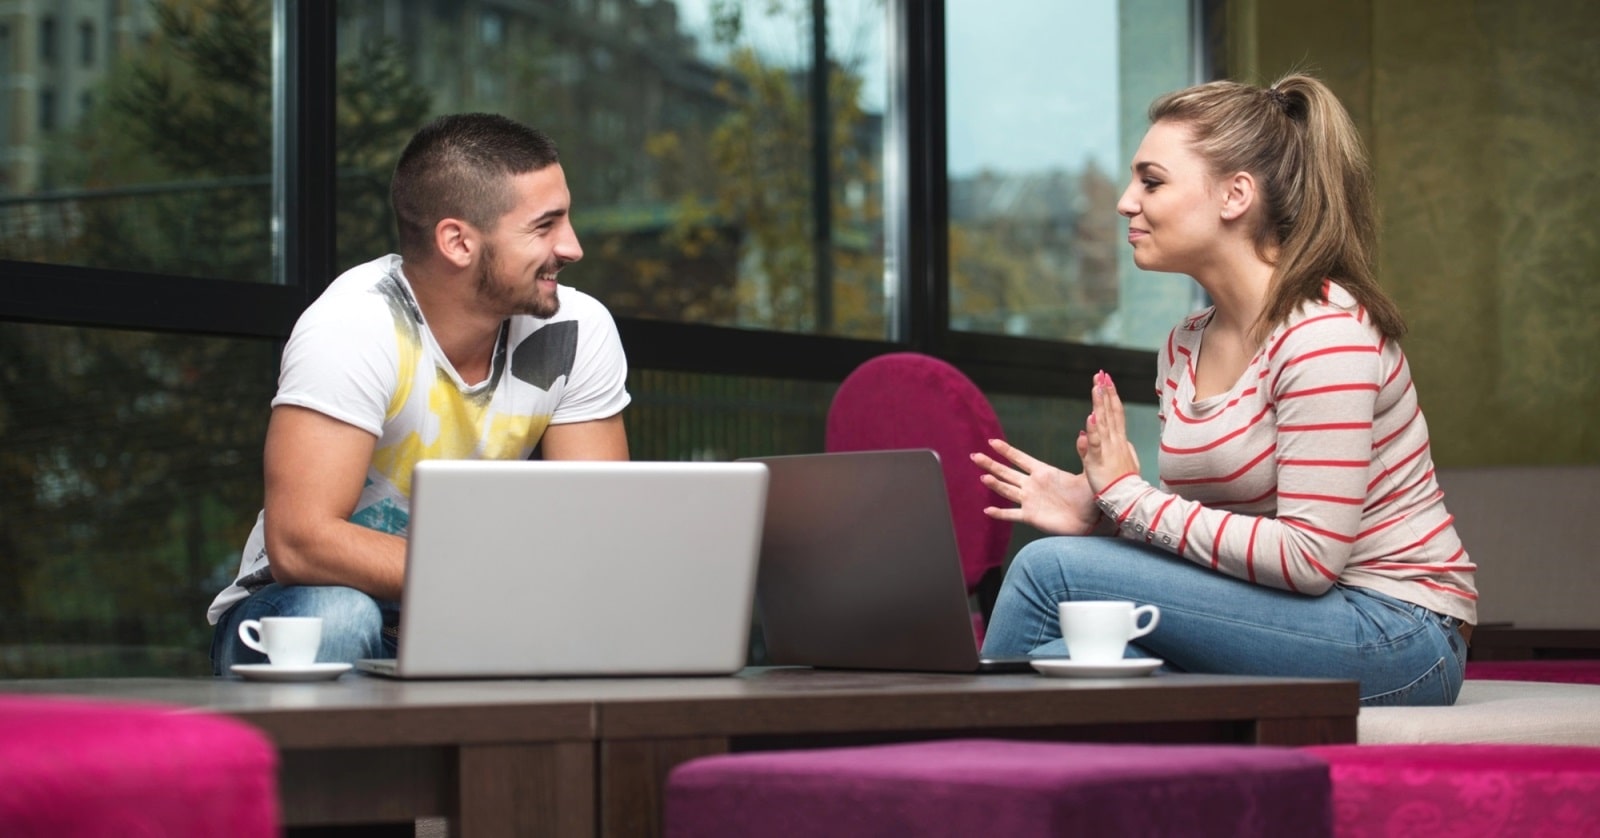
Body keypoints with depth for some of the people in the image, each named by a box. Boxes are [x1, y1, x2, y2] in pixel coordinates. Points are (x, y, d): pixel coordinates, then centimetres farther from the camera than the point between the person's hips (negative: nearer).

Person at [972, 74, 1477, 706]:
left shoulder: (1323, 333, -16)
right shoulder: (1182, 350, 11)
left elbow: (1309, 556, -22)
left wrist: (1129, 496, -17)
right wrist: (1099, 516, -6)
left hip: (1395, 639, -7)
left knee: (1050, 568, -16)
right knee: (1059, 662, -20)